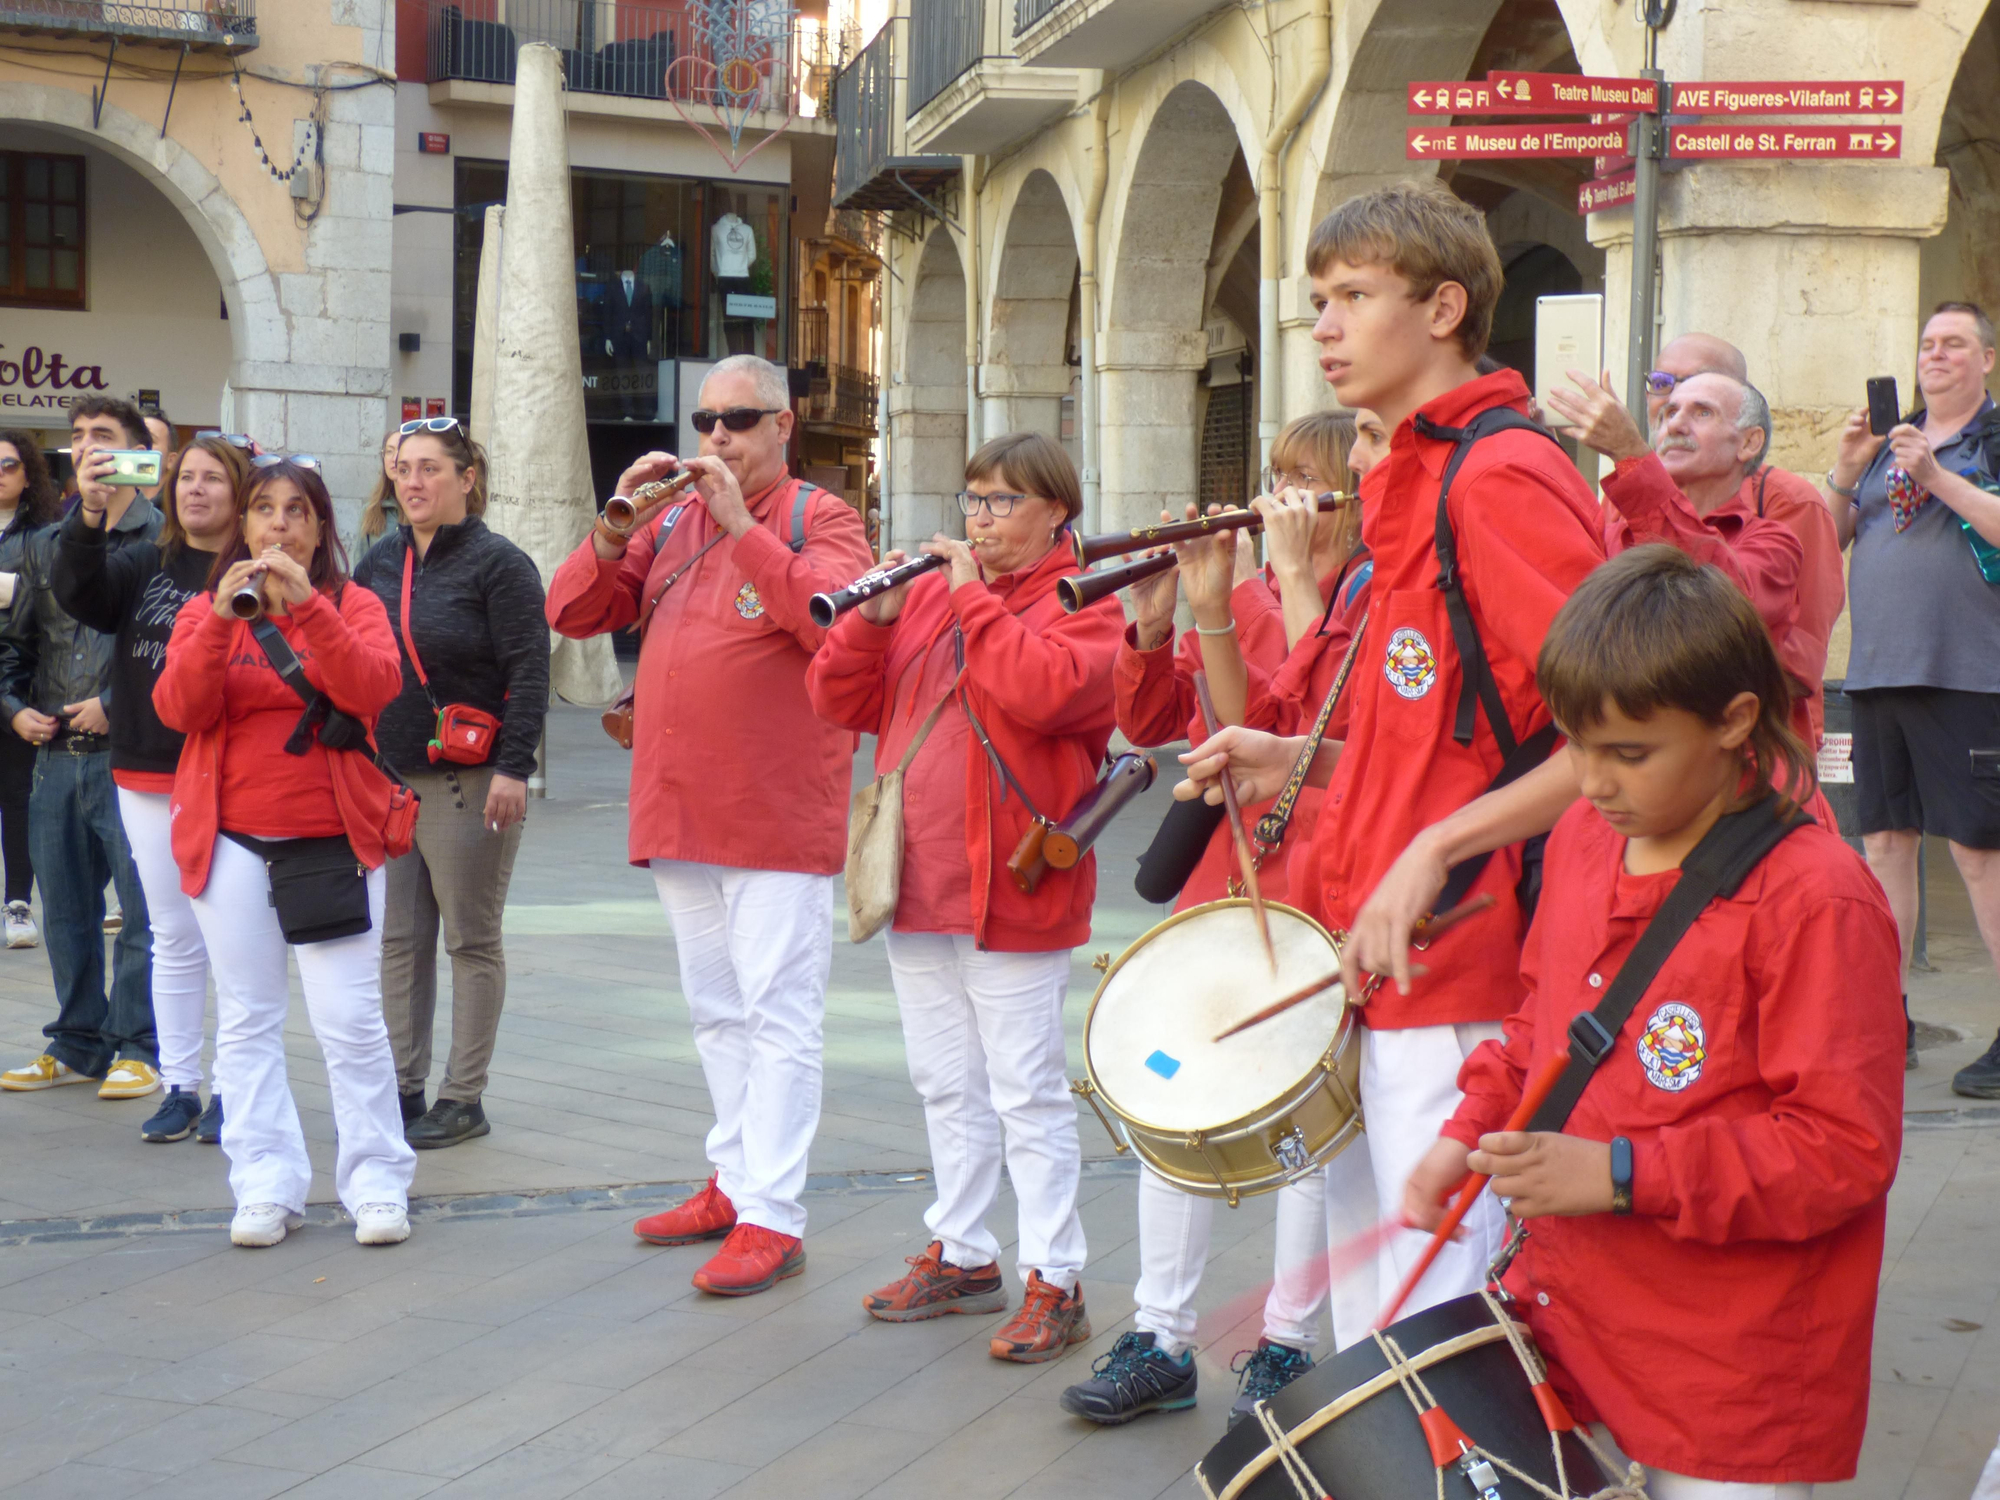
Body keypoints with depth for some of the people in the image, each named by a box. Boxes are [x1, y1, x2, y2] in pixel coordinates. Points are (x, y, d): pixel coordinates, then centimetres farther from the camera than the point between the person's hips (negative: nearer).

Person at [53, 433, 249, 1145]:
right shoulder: (144, 566, 9)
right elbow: (80, 594, -8)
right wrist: (89, 519, -22)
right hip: (145, 781, 5)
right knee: (173, 938, 11)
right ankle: (179, 1088, 18)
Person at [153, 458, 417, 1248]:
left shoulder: (354, 606, 4)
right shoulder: (205, 611, 9)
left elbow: (375, 688, -15)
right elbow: (180, 709, -7)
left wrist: (307, 604, -23)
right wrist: (221, 617, -19)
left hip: (334, 836, -2)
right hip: (231, 841, 2)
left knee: (350, 1019, -5)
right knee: (247, 1020, 5)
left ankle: (377, 1184, 4)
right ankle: (266, 1189, 10)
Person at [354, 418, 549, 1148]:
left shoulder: (500, 564, -6)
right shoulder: (380, 561, 13)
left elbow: (528, 674, -11)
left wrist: (513, 768, -18)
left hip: (468, 783, -6)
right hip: (387, 779, 6)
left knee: (471, 940, 2)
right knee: (398, 940, 8)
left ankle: (463, 1100, 8)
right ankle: (403, 1088, 16)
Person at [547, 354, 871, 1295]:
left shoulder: (819, 519, -3)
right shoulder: (670, 519, 13)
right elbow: (572, 612, 7)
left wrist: (742, 525, -23)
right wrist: (616, 527, -8)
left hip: (777, 821, -7)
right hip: (678, 814, 7)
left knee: (777, 1015, -6)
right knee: (714, 1011, 16)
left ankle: (772, 1217, -6)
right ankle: (735, 1177, 28)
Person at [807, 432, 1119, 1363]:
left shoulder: (1081, 603, -4)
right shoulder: (928, 592, 14)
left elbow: (1043, 690, -25)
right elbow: (839, 701, 9)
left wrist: (973, 597, -17)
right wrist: (873, 618, -7)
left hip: (1011, 891, -7)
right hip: (917, 887, 7)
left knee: (1027, 1092, -3)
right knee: (946, 1084, 16)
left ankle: (1053, 1281, 4)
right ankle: (962, 1255, 28)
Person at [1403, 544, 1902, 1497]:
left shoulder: (1814, 900, -19)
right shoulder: (1582, 840, 5)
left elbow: (1845, 1148, -21)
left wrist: (1620, 1174, -25)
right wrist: (1471, 1133, 4)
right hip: (1567, 1325, 7)